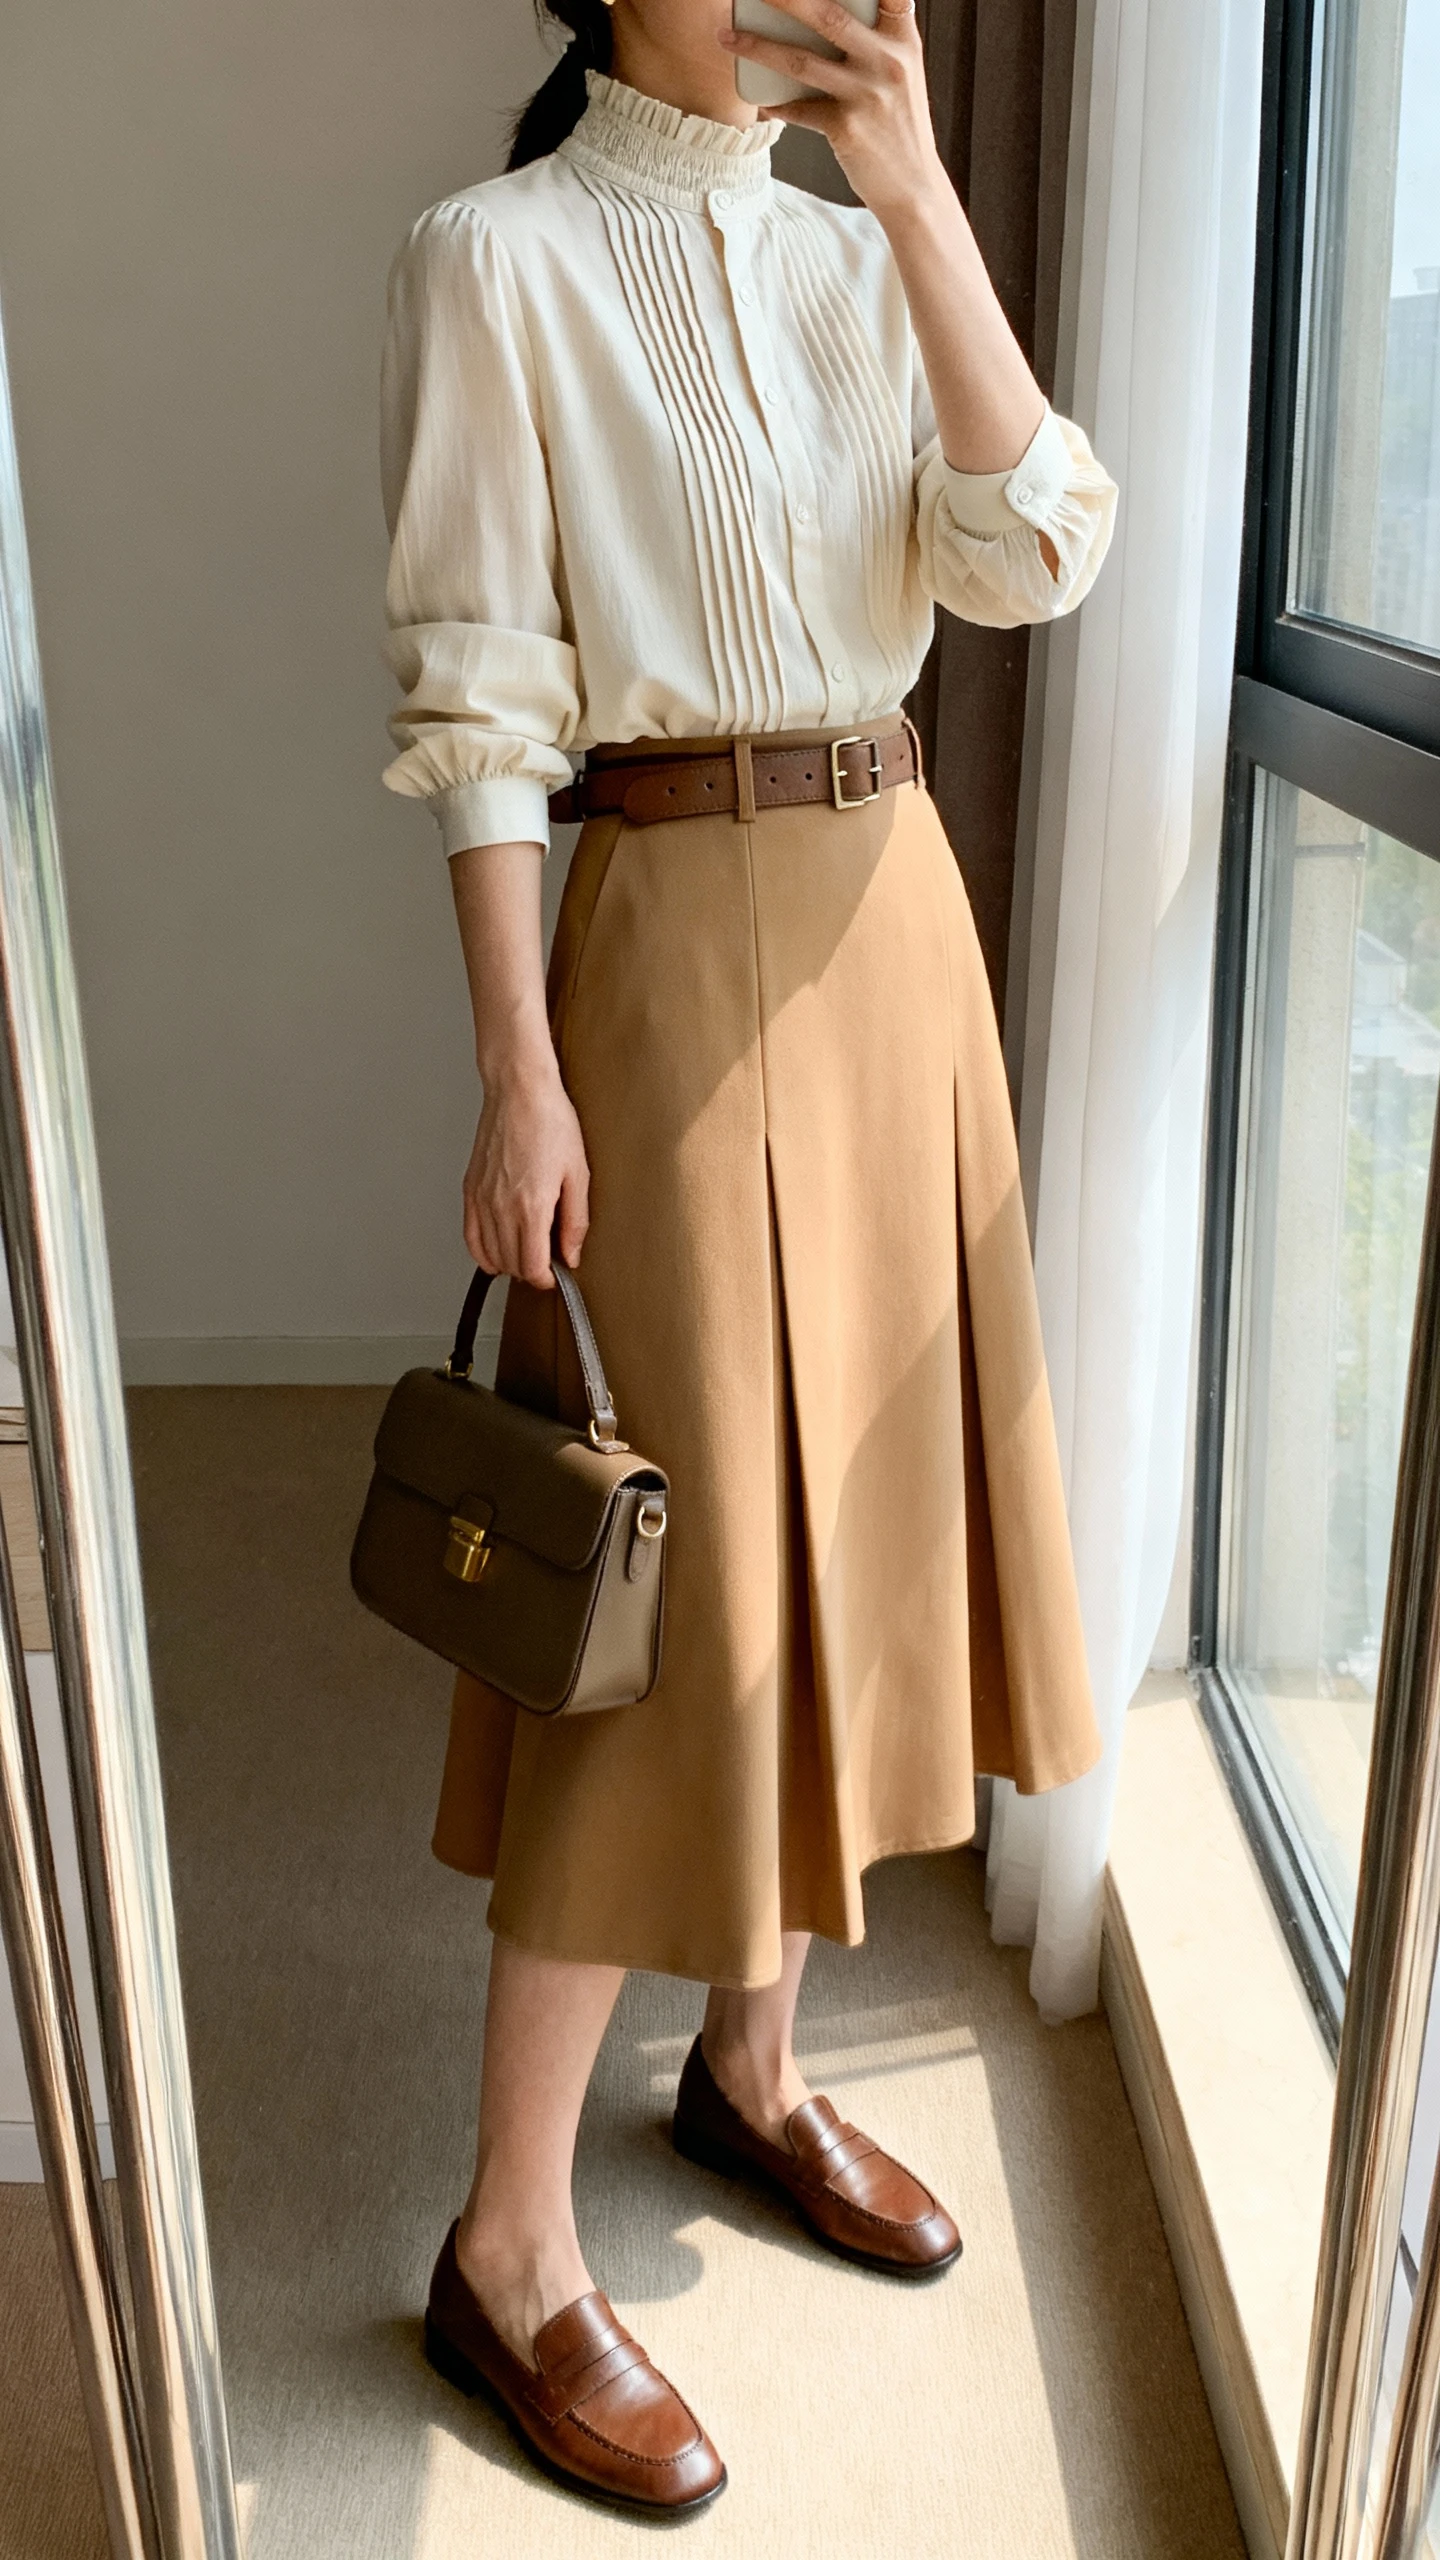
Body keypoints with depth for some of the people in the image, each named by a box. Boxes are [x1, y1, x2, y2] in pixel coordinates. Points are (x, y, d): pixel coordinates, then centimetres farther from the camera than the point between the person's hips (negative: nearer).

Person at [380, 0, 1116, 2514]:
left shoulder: (856, 256, 13)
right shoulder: (496, 258, -4)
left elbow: (1035, 555, -2)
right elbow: (478, 704, -10)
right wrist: (518, 1068, -16)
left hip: (898, 912, 7)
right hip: (680, 933, -7)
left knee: (844, 1510, 11)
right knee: (680, 1570, -6)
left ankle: (752, 2066, 31)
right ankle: (508, 2250, 11)